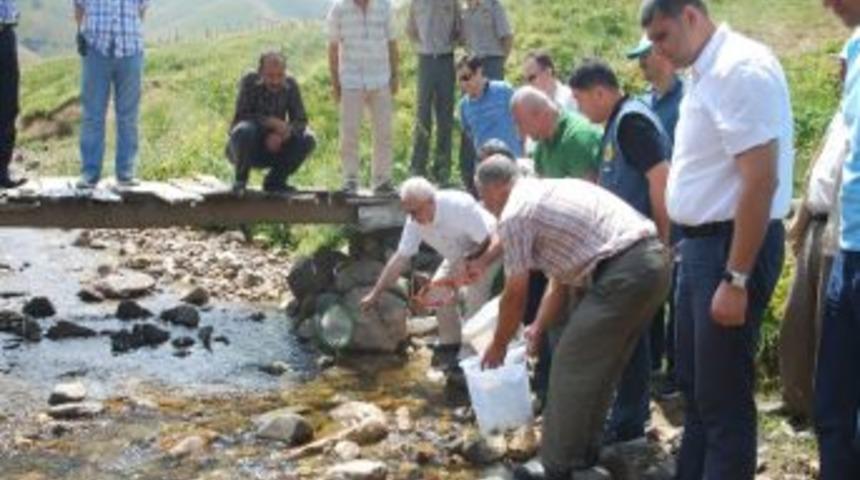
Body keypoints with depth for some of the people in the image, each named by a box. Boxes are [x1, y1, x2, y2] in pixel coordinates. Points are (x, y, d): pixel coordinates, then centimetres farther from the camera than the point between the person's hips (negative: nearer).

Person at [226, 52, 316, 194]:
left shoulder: (290, 85, -8)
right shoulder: (249, 82, -17)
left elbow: (301, 121, -10)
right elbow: (240, 117, -25)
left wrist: (281, 135, -29)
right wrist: (271, 122, -35)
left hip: (274, 147, 3)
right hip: (246, 149, -3)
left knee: (307, 140, -17)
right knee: (245, 130, -35)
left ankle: (275, 181, 0)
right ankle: (241, 179, -10)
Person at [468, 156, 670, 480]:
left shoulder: (515, 213, -4)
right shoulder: (547, 193, 25)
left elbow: (515, 296, 2)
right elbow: (560, 276, 28)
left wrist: (498, 346, 17)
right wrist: (538, 329, 33)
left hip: (624, 273, -10)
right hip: (653, 259, 10)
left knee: (571, 366, 0)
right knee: (602, 365, 20)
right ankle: (584, 452, 31)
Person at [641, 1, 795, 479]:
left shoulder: (740, 69, -19)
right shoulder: (707, 72, 11)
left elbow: (761, 179, -24)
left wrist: (737, 278, -24)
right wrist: (693, 248, 17)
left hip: (735, 244, -10)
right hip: (703, 241, 10)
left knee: (723, 396, -1)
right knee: (694, 385, 21)